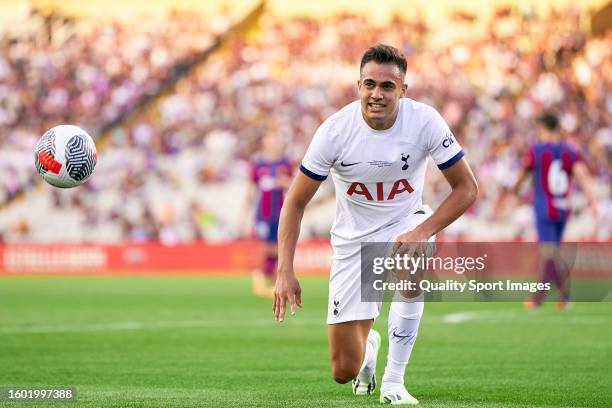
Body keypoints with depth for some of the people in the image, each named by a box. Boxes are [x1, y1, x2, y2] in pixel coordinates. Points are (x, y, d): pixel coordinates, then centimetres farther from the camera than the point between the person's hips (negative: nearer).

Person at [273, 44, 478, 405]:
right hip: (354, 236, 0)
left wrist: (422, 231, -28)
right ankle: (368, 344, 39)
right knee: (344, 371, -2)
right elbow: (296, 202, -11)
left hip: (406, 223, 0)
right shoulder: (335, 130, -20)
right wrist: (285, 271, -20)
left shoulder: (425, 121, -20)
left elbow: (467, 188, -13)